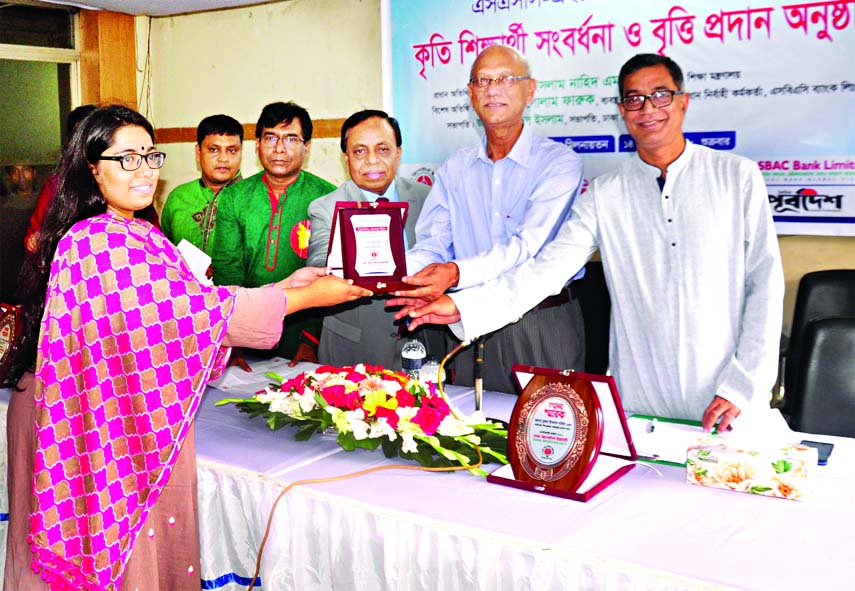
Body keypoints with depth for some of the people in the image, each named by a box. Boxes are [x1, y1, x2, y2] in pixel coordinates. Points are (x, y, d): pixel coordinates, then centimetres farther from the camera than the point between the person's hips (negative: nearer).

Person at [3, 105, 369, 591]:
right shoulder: (102, 243, -22)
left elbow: (184, 306, 7)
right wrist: (309, 297, -18)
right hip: (107, 428, -9)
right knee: (124, 551, 5)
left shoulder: (135, 236, 9)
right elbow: (193, 310, -24)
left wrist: (284, 286, 3)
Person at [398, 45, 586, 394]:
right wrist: (398, 273, -22)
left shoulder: (559, 162, -7)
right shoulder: (455, 169, 9)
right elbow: (432, 245, 1)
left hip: (543, 328, -3)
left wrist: (457, 273, -35)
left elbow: (530, 247, -20)